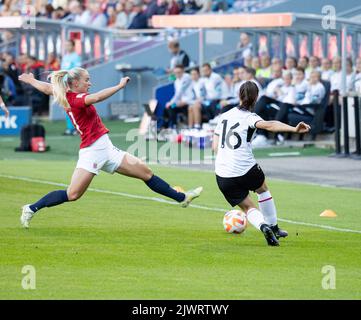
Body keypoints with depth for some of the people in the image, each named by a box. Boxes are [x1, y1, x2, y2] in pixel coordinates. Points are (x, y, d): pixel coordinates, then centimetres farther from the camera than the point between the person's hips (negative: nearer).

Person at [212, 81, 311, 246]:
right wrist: (294, 129, -41)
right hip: (246, 169, -3)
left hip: (222, 175, 3)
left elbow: (215, 146, 12)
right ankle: (273, 227, 34)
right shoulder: (249, 117, -7)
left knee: (248, 207, 17)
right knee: (263, 189, 30)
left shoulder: (224, 116, 10)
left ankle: (263, 226, -13)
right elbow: (269, 125, -29)